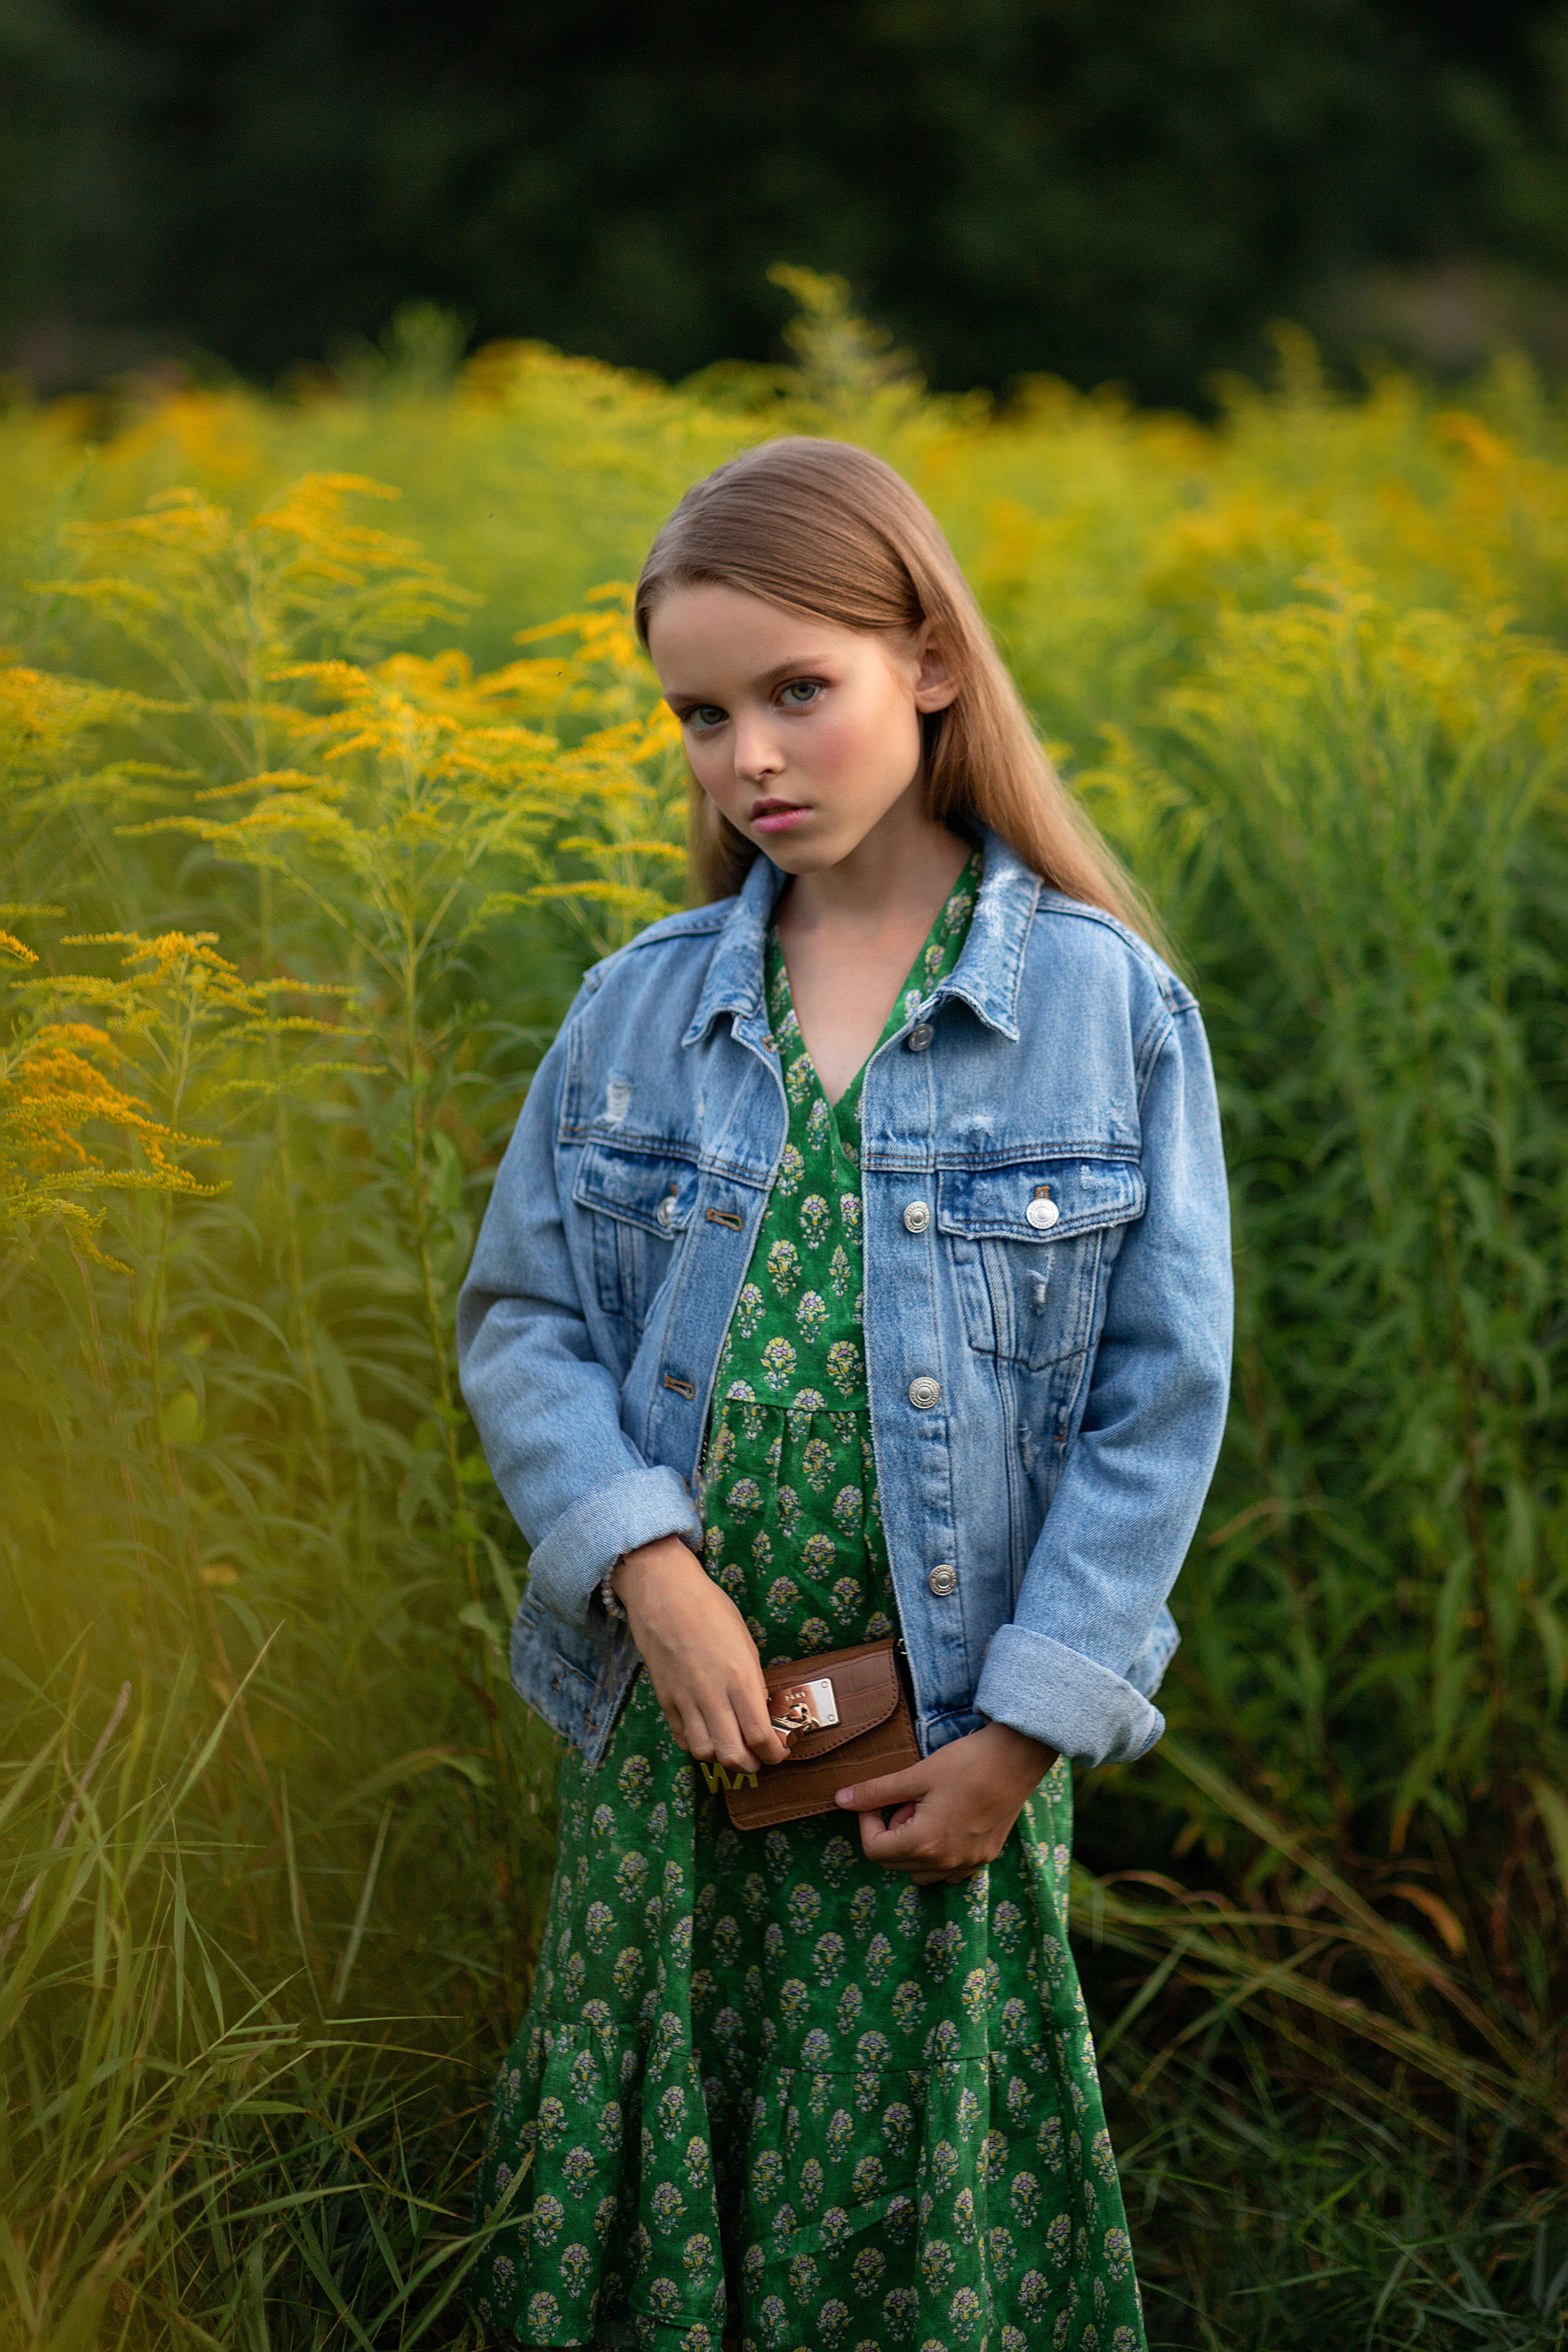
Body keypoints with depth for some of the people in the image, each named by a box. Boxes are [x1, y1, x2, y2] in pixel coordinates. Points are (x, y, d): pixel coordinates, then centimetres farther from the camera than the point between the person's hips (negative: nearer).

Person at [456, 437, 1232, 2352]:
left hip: (951, 1744, -2)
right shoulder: (639, 1008, 3)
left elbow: (1159, 1402, -4)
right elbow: (522, 1325, 4)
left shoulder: (1106, 1004, -5)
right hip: (671, 1721, 2)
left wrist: (1022, 1730, -9)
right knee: (646, 2186, 11)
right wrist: (648, 1567, -13)